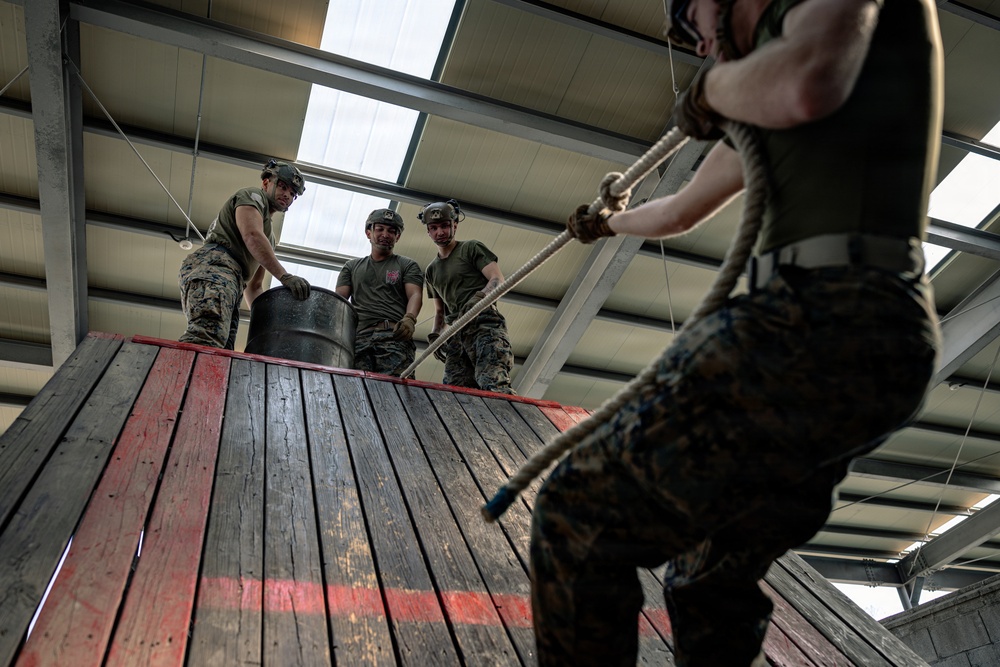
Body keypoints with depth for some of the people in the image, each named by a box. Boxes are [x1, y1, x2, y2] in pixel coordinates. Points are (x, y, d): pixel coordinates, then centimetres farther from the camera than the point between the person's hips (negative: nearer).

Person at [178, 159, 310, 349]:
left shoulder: (268, 236, 38)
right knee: (207, 336, -34)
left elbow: (254, 286, 35)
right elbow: (252, 235, -8)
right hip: (213, 265, -8)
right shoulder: (252, 195, 14)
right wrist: (285, 276, -18)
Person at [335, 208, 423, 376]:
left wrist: (409, 319, -18)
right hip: (358, 337, 2)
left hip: (394, 336, -2)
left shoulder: (407, 266, 21)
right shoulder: (352, 266, 29)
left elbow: (415, 295, 5)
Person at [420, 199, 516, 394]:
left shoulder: (472, 248, 12)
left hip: (484, 324, -6)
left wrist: (480, 296, -20)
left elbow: (498, 280, 0)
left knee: (494, 385, -28)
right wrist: (434, 334, 11)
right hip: (456, 335, 6)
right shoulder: (431, 271, 28)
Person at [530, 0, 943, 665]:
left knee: (575, 514, -10)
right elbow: (680, 211, 41)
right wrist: (607, 223, 59)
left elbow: (805, 85, -20)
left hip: (824, 324, -10)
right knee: (711, 584, 19)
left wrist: (711, 87, 1)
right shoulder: (757, 109, 29)